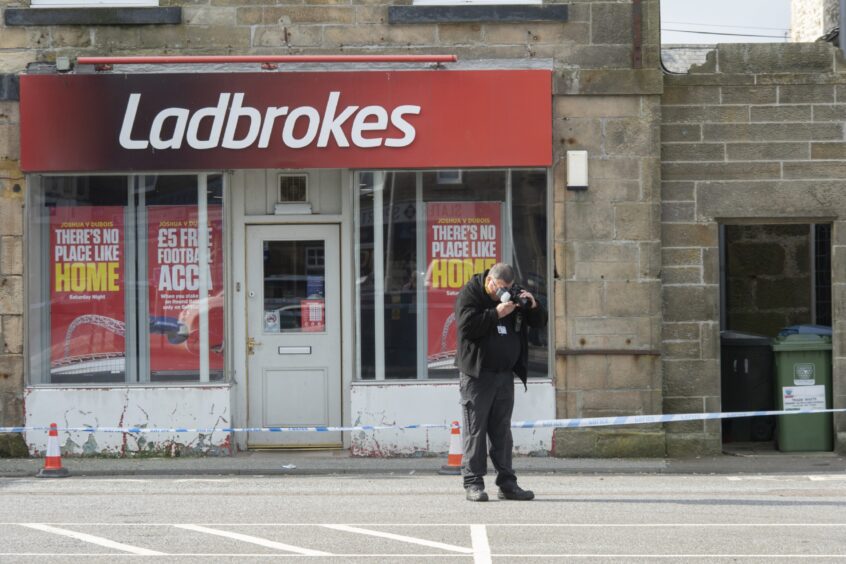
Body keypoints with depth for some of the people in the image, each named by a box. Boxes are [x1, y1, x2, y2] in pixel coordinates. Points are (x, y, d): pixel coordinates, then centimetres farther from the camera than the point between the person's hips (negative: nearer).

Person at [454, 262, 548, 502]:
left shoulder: (513, 295, 12)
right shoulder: (470, 294, -4)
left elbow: (540, 322, 15)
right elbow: (466, 325, -19)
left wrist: (532, 306, -5)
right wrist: (496, 313, -21)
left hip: (505, 374, 5)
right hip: (477, 373, -5)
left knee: (502, 430, 7)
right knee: (475, 429, -4)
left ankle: (507, 483, 8)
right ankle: (473, 483, -2)